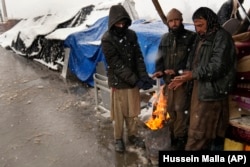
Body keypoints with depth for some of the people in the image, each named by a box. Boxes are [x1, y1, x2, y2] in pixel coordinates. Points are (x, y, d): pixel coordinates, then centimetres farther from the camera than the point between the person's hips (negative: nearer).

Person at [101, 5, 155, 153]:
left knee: (133, 111, 16)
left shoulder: (131, 35, -1)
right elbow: (117, 65, -19)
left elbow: (139, 57, -2)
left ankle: (133, 135, 36)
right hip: (118, 82, -4)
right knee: (119, 113, 10)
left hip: (133, 80, 4)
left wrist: (143, 76, -17)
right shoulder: (107, 39, -15)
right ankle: (119, 139, 30)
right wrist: (136, 80, -23)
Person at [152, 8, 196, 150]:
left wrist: (178, 71, -21)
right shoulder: (165, 38, 12)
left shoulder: (191, 37, -5)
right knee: (169, 108, 13)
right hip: (168, 79, 5)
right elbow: (160, 57, 13)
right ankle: (172, 134, 30)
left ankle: (181, 137, 15)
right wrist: (159, 71, -6)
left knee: (180, 109, -1)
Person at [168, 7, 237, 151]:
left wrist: (193, 75, -22)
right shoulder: (201, 38, 16)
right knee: (209, 129, 18)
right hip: (200, 89, 8)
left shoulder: (222, 37, -11)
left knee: (199, 130, -3)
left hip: (212, 91, -8)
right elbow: (193, 63, 20)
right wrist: (185, 76, 4)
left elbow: (218, 66, -20)